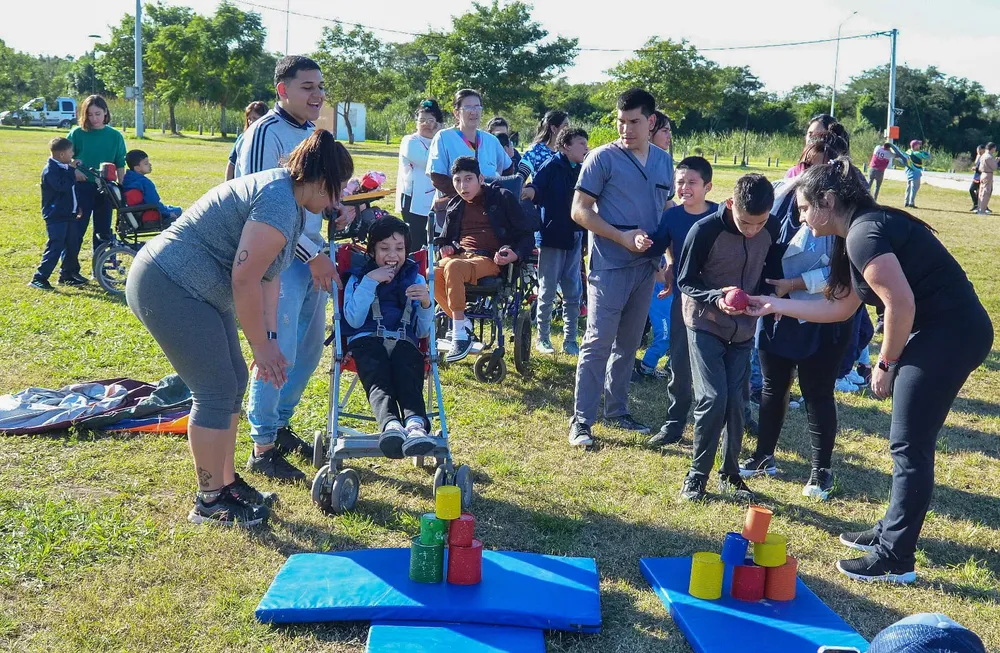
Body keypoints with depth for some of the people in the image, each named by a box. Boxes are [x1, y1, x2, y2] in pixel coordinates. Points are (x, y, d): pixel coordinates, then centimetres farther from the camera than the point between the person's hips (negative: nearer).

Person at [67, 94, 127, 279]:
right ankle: (68, 271, 3)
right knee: (76, 230, -2)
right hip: (82, 187, -3)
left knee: (103, 231, 10)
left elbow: (120, 165, 7)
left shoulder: (115, 136, 4)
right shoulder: (77, 133, -3)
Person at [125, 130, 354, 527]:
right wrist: (261, 346, -14)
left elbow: (267, 276, 12)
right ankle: (209, 502, 7)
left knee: (233, 382, 13)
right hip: (167, 288, -11)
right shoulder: (279, 203, -22)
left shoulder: (288, 199, 12)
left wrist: (270, 338, 7)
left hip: (196, 292, 11)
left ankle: (225, 483, 25)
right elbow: (245, 280, -24)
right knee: (216, 391, -6)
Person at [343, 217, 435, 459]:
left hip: (404, 342, 1)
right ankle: (391, 425, -65)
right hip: (367, 339, -1)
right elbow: (354, 320, 1)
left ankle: (415, 425, -64)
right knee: (378, 381, -37)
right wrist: (369, 282, -4)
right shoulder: (358, 278, 21)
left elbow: (423, 332, 16)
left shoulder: (415, 279, 25)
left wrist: (426, 304, -4)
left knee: (408, 378, -36)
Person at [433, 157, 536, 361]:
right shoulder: (455, 206, 18)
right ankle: (462, 322, -14)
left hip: (489, 260, -5)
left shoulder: (502, 198, 3)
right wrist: (444, 247, 6)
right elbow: (445, 237, 31)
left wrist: (515, 254, -19)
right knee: (432, 274, -30)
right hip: (460, 255, 5)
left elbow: (528, 235, 2)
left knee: (453, 267, -37)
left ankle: (461, 333, -31)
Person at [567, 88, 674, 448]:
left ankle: (618, 410, 27)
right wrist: (622, 237, -18)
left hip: (645, 265, 6)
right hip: (609, 266, -5)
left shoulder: (664, 161, 9)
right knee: (598, 343, -6)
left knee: (628, 344, 14)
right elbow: (580, 210, -10)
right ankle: (581, 420, 1)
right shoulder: (603, 158, -8)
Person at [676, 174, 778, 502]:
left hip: (743, 329, 4)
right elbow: (685, 281, -12)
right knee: (713, 400, -11)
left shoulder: (772, 229, -10)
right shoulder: (705, 230, -22)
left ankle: (730, 475, 20)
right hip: (706, 325, -3)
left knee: (736, 402, 4)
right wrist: (716, 298, -28)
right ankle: (697, 474, 6)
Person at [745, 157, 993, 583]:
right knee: (909, 443, 18)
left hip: (950, 334, -10)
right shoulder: (863, 232, 15)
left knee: (910, 447, -2)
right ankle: (892, 531, 31)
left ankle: (895, 559, 8)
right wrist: (775, 305, 24)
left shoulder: (864, 233, -16)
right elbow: (840, 308, 21)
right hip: (943, 332, 10)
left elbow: (901, 302, -24)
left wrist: (885, 365, -12)